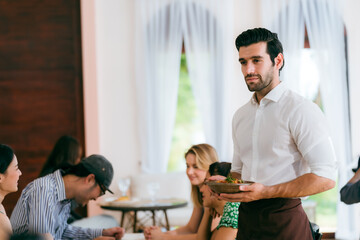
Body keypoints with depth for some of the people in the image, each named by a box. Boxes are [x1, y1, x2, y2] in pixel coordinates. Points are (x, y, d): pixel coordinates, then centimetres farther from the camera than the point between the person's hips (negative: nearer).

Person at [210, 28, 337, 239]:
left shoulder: (301, 110, -10)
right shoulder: (241, 116, 14)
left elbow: (326, 177, -17)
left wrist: (265, 192, -23)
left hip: (284, 221, -6)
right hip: (246, 219, 7)